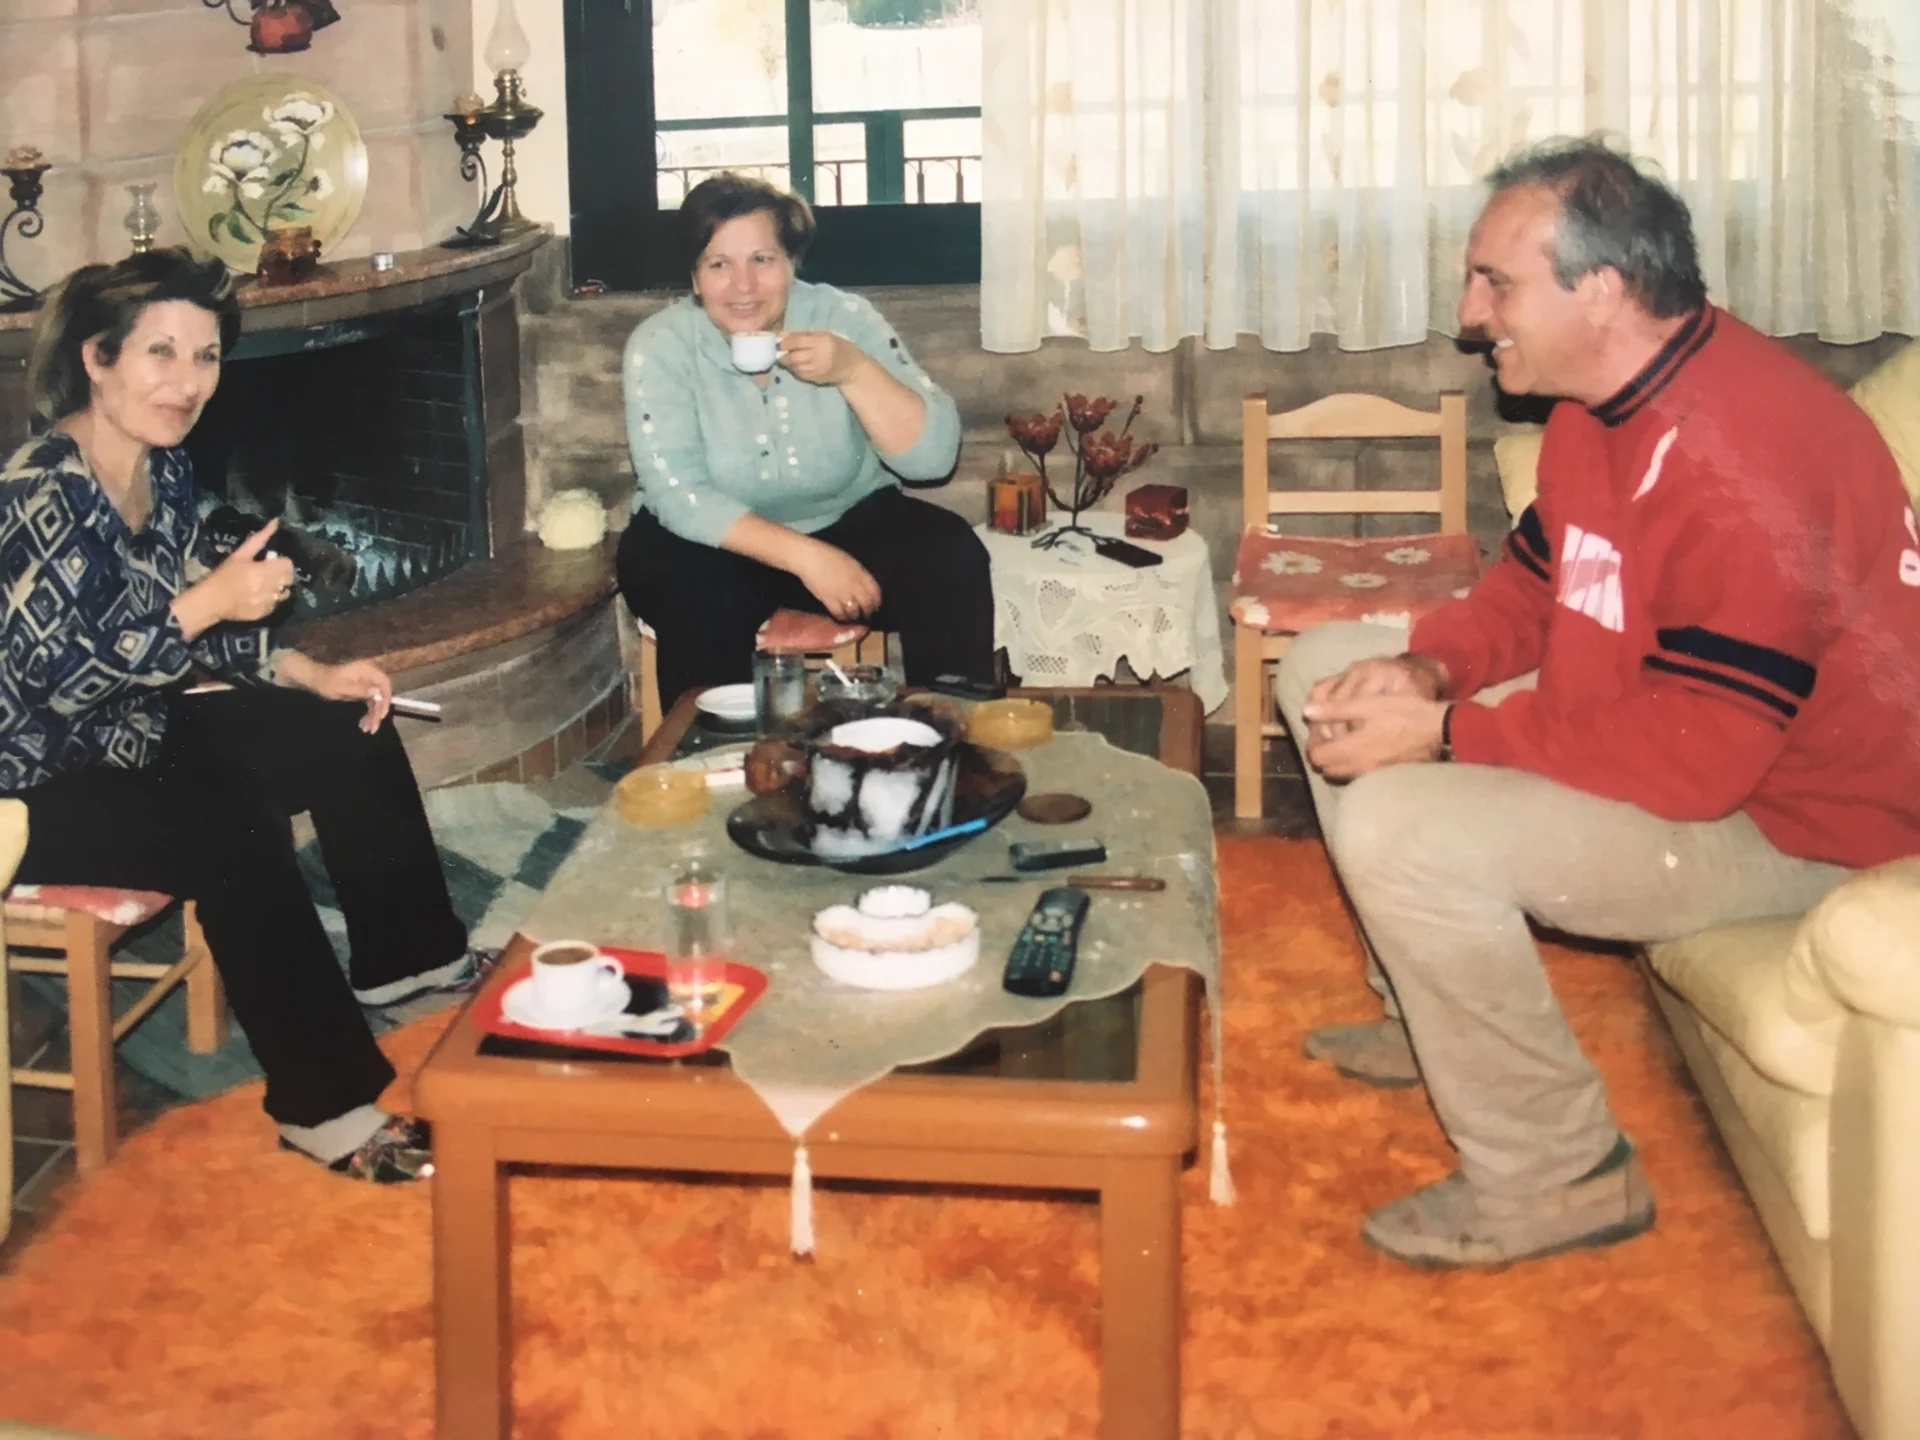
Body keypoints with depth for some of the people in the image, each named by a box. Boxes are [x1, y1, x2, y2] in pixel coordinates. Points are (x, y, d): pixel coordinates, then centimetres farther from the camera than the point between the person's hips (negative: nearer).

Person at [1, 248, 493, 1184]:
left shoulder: (164, 471, 3)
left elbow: (190, 627, 11)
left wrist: (315, 676, 0)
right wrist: (209, 601, -29)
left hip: (135, 733, 10)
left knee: (350, 737, 7)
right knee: (236, 839, -30)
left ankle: (406, 957, 24)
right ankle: (327, 1104, -21)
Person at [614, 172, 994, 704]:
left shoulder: (844, 318, -13)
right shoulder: (661, 346, -16)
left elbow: (934, 456, -19)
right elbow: (678, 495, -25)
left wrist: (854, 370, -35)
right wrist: (804, 556, -34)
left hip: (849, 524, 2)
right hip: (716, 541, -1)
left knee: (951, 558, -22)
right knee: (696, 593, -33)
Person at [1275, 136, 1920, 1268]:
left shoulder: (1743, 457, -32)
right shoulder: (1607, 400, 0)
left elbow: (1694, 758, -34)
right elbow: (1535, 582, 13)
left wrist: (1447, 734, -27)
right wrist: (1430, 667, -9)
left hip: (1788, 812, -10)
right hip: (1654, 703, 11)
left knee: (1395, 825, -29)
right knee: (1326, 668, 12)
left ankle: (1553, 1176, -11)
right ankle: (1436, 1016, 23)